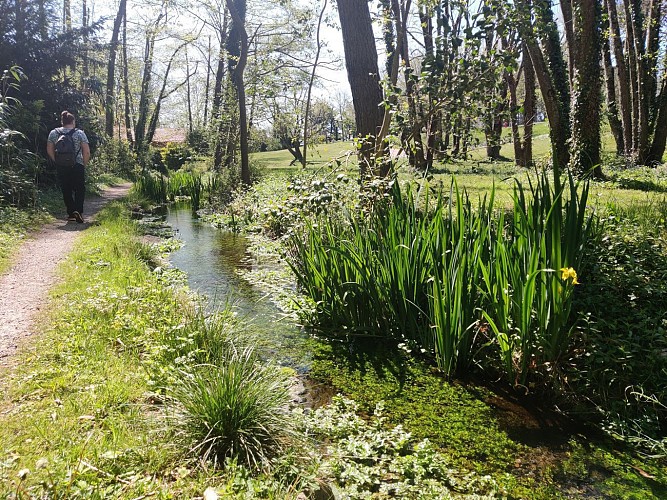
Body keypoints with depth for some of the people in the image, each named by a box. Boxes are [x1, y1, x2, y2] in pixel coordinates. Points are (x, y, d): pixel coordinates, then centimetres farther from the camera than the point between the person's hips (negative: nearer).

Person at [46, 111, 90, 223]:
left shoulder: (53, 133, 4)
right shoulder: (79, 133, -4)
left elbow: (49, 151, 6)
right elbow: (87, 152, -8)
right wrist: (84, 164, 4)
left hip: (61, 168, 2)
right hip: (77, 166, -2)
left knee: (66, 190, 11)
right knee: (79, 189, 8)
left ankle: (71, 213, 11)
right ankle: (78, 210, -11)